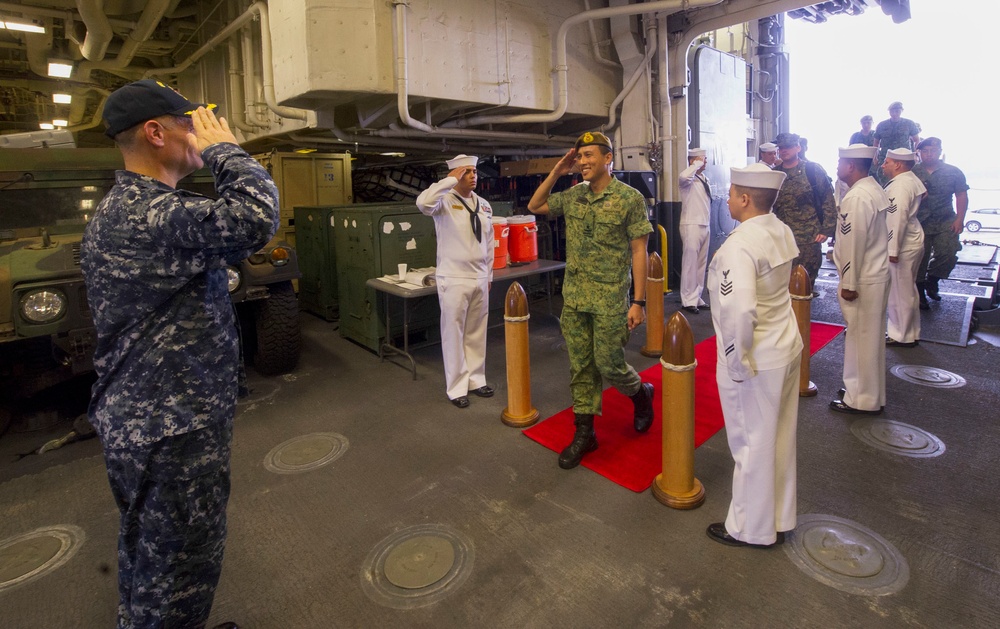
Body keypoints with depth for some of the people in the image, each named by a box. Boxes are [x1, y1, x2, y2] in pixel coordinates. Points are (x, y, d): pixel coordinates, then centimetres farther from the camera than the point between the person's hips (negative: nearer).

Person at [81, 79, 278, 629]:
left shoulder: (117, 210, 11)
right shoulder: (148, 214, -23)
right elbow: (257, 217, -34)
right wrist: (223, 149, -21)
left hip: (136, 418, 11)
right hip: (173, 430, -10)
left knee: (147, 551, 27)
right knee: (180, 565, 7)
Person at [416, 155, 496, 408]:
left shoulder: (484, 205, 10)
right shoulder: (445, 201, -8)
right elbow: (423, 202, -32)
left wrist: (489, 275, 14)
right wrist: (450, 180, -21)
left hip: (480, 279, 6)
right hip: (453, 280, -5)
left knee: (477, 334, 13)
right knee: (454, 334, 3)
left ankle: (476, 380, 27)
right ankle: (456, 388, 15)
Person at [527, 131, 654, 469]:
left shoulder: (630, 198, -8)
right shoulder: (573, 195, 7)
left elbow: (638, 251, -9)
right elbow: (535, 206, 17)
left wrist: (639, 301, -12)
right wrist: (556, 172, 4)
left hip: (609, 299, -5)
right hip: (574, 296, 5)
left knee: (608, 364, 1)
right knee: (580, 366, 9)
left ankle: (642, 394, 34)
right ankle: (585, 433, 21)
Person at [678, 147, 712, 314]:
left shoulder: (704, 179, 14)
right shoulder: (688, 179, -9)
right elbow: (683, 176, -34)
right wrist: (698, 164, -20)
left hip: (705, 225, 8)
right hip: (691, 225, -8)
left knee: (701, 264, 11)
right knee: (690, 263, -4)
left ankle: (697, 297, 20)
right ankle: (688, 300, 2)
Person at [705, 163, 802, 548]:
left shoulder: (739, 245, -24)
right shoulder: (782, 232, 4)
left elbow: (738, 310, -34)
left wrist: (736, 362, -19)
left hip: (755, 359, -9)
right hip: (786, 347, 9)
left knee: (752, 444, 8)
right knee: (779, 438, 20)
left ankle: (751, 529, 29)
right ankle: (779, 519, 39)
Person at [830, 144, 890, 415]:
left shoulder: (857, 197, -20)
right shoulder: (874, 189, 10)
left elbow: (854, 244, -21)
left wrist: (849, 284, -16)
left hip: (863, 281, -10)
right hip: (877, 274, 10)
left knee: (862, 338, 0)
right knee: (870, 336, 18)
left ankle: (863, 400, 12)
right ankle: (863, 389, 32)